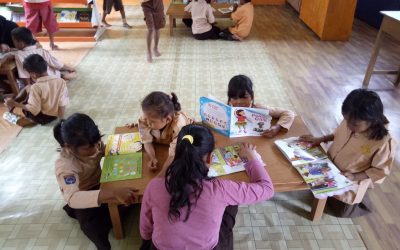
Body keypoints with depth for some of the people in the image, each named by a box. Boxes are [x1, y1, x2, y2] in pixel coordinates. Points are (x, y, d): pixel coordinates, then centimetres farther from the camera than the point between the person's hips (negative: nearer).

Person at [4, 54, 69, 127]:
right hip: (54, 116, 5)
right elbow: (63, 102, -9)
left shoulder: (36, 87, -25)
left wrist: (15, 104, -12)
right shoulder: (61, 81, -13)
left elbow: (34, 110, -22)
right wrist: (61, 116, 5)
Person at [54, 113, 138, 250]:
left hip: (99, 184, 6)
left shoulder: (91, 143, -19)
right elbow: (72, 197, -51)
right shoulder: (65, 165, -36)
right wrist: (114, 193, -62)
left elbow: (107, 151, 3)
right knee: (97, 231, -22)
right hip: (83, 198, -5)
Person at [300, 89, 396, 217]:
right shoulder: (350, 121, -19)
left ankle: (361, 203, 38)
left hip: (350, 184, -5)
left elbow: (380, 171, -20)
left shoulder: (384, 143, -33)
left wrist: (355, 177, -29)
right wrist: (321, 139, -10)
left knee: (341, 211, 14)